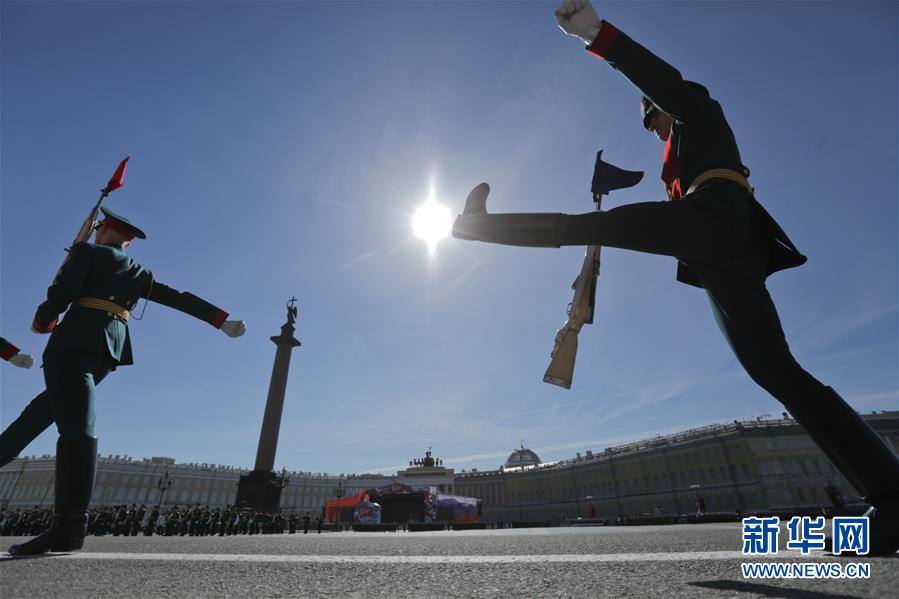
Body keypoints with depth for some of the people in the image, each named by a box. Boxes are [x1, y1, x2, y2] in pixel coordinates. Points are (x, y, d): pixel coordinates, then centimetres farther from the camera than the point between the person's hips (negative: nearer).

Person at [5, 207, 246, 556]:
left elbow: (61, 292, -5)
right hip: (110, 349, 6)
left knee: (77, 426, -15)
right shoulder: (139, 274, 24)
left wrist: (42, 322, 14)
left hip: (75, 341, -6)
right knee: (53, 403, 27)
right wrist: (223, 321, 18)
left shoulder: (87, 252, 8)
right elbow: (182, 300, 19)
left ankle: (69, 526, -18)